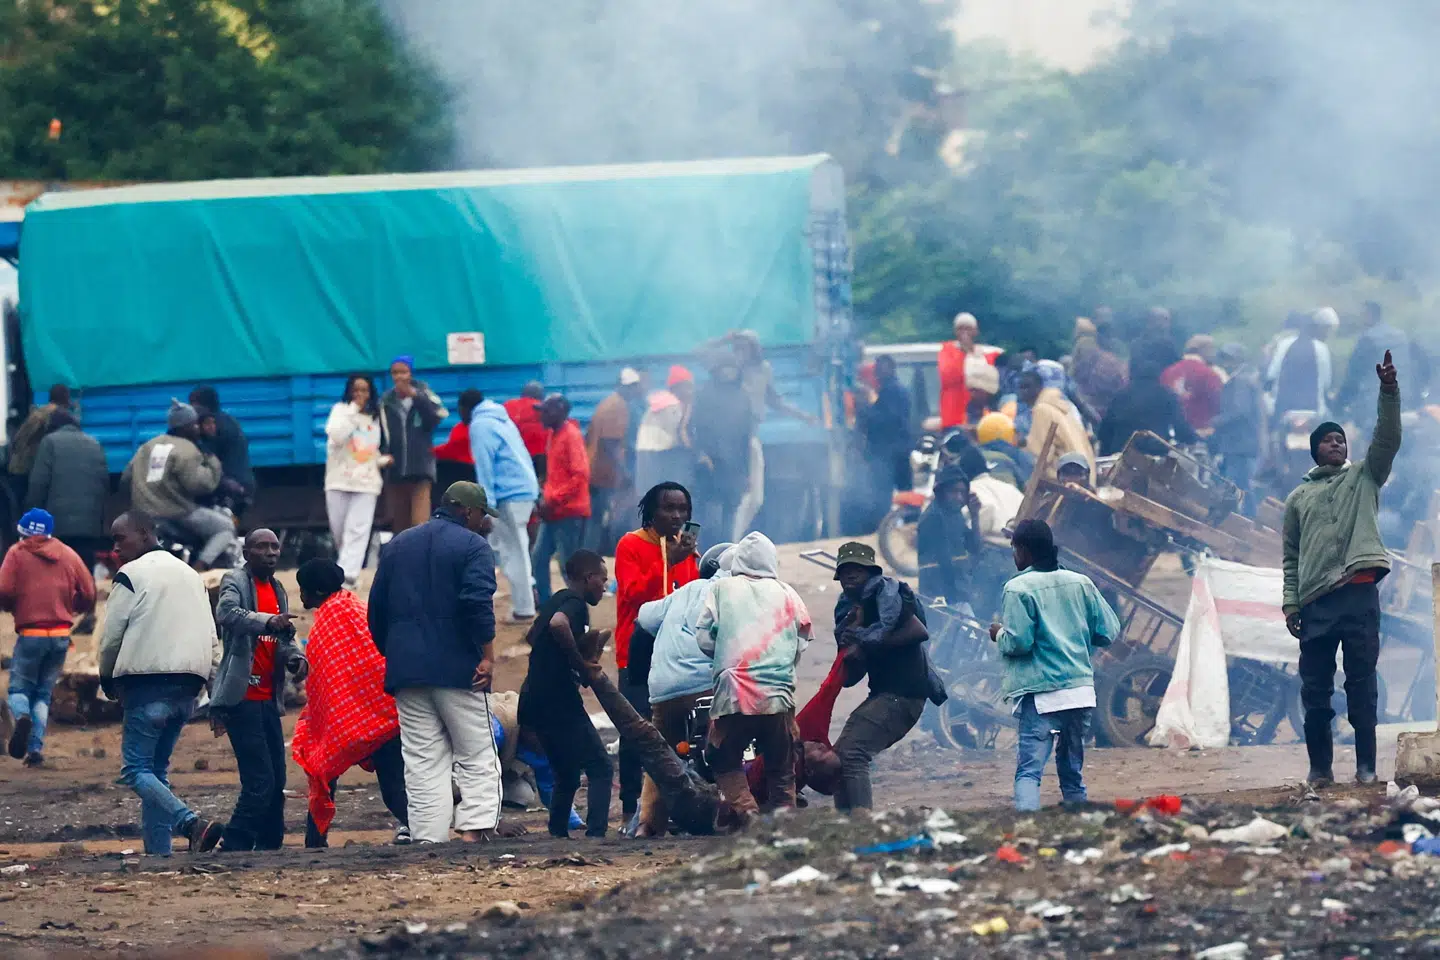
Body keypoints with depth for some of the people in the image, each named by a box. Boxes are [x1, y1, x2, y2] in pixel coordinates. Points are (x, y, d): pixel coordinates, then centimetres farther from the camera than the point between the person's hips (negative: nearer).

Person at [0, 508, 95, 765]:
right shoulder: (68, 555, 8)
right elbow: (88, 594, 5)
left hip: (31, 634, -3)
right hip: (61, 635, 3)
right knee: (43, 694, 14)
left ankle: (22, 717, -25)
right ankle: (36, 748, 1)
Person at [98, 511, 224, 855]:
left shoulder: (131, 575, -2)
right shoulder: (191, 575, 21)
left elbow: (111, 636, -3)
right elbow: (211, 639, 19)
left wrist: (108, 681, 13)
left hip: (148, 683, -7)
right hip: (186, 689, 7)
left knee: (136, 769, -7)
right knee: (157, 768, 13)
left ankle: (192, 823, -28)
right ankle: (158, 850, 4)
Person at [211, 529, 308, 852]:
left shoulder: (277, 590, 18)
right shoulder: (235, 581, -6)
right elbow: (227, 613, -27)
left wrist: (295, 657, -4)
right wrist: (267, 622, -43)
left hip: (268, 698, 8)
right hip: (242, 697, -8)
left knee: (276, 781, 9)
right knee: (259, 780, -14)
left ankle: (271, 846, 16)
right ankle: (233, 847, -8)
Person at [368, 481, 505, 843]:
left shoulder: (398, 545, 17)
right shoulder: (472, 546, -2)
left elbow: (377, 609, 17)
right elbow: (477, 601, -17)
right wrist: (488, 655, -13)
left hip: (407, 671, 5)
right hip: (459, 670, -5)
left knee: (423, 763, 4)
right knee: (478, 759, 0)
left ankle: (428, 839, -4)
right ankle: (473, 831, -16)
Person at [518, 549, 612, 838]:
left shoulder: (555, 600, 18)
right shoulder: (575, 602, -10)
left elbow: (533, 636, 36)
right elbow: (558, 624, -34)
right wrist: (581, 663, -22)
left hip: (534, 702, 9)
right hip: (558, 701, -9)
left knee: (567, 774, 19)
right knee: (600, 768, -8)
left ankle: (558, 835, 19)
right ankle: (596, 833, -20)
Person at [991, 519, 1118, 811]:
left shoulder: (1018, 589, -6)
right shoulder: (1080, 584, 9)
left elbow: (1017, 642, -13)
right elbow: (1109, 632, 9)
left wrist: (999, 634, 8)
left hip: (1040, 695, -5)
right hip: (1081, 691, 6)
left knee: (1029, 770, -12)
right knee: (1072, 771, 17)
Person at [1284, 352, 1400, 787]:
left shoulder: (1364, 477, 15)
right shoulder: (1299, 498, 19)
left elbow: (1387, 440, -1)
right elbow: (1291, 556, 17)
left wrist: (1389, 391, -14)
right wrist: (1291, 602, 5)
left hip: (1359, 592, -2)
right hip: (1315, 601, 2)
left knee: (1362, 684, -3)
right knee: (1315, 688, 0)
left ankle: (1366, 765, -2)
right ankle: (1320, 767, 6)